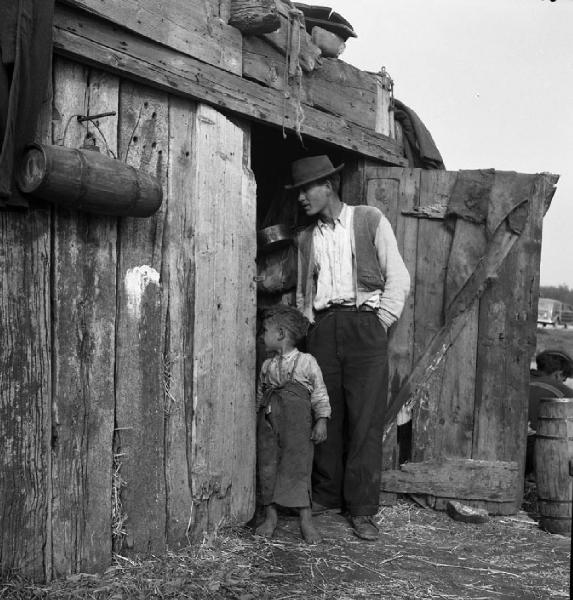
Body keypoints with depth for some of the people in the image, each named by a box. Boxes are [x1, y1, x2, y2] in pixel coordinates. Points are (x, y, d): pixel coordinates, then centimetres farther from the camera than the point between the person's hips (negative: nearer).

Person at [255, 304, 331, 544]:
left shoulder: (307, 362, -2)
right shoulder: (267, 366, 12)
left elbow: (319, 394, 0)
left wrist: (321, 421, -5)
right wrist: (257, 419, 15)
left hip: (297, 424, -4)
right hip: (269, 422, 5)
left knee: (298, 466, -5)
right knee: (267, 467, 4)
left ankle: (306, 520, 4)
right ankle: (270, 515, 17)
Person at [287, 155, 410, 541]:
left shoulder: (370, 221, 4)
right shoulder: (306, 238, 17)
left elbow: (398, 277, 1)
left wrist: (381, 323, -5)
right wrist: (311, 324, 10)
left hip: (365, 324, -3)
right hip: (323, 328, 4)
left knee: (366, 419, -5)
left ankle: (362, 509, 1)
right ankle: (326, 497, 16)